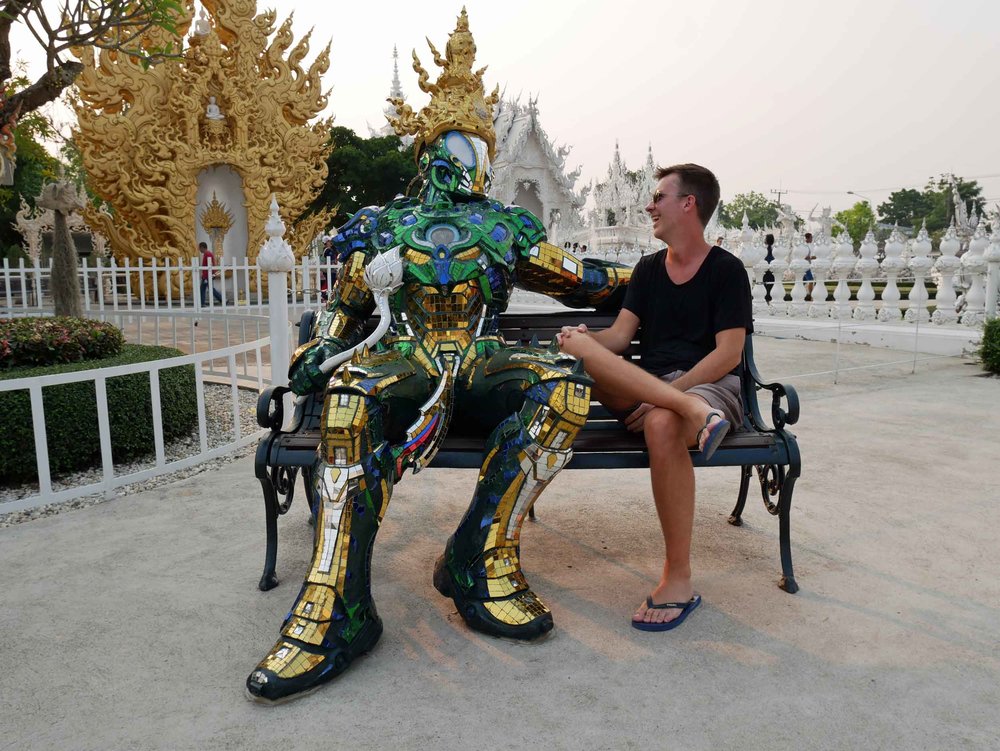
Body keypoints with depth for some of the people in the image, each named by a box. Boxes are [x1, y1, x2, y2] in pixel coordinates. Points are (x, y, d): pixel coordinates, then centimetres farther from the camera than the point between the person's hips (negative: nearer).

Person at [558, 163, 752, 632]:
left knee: (663, 424, -39)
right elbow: (619, 335, 7)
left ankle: (678, 580, -27)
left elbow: (728, 355, -9)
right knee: (578, 347, -22)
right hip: (644, 387, 5)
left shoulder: (726, 270, 1)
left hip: (711, 384, -4)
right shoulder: (648, 269, 18)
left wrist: (665, 397, -20)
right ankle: (693, 412, -36)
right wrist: (586, 340, -17)